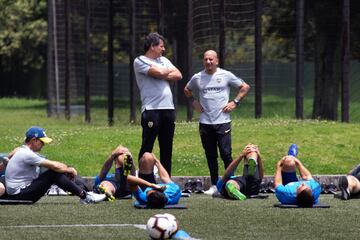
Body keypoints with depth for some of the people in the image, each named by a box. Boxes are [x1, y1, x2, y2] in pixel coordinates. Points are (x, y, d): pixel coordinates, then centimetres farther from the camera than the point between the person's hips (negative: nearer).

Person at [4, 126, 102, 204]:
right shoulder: (27, 154, -17)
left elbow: (53, 163, 14)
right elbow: (54, 166, -18)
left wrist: (68, 169, 0)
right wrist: (69, 170, -2)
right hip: (18, 196, -10)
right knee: (54, 173, -16)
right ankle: (84, 196, -13)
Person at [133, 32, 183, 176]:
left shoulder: (164, 60, 20)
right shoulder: (140, 61, -2)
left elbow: (178, 76, 9)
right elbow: (159, 72, -14)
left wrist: (163, 75, -5)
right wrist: (170, 71, 6)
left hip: (168, 108, 7)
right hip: (151, 109, -7)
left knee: (167, 148, 9)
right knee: (147, 147, -5)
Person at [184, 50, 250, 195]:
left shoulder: (226, 75, 1)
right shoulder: (197, 78, 8)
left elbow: (245, 87, 8)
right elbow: (187, 90, 27)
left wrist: (235, 102, -1)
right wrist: (193, 102, 12)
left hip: (223, 121, -3)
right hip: (205, 122, 3)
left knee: (226, 154, -9)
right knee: (210, 156, 8)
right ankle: (214, 185, 15)